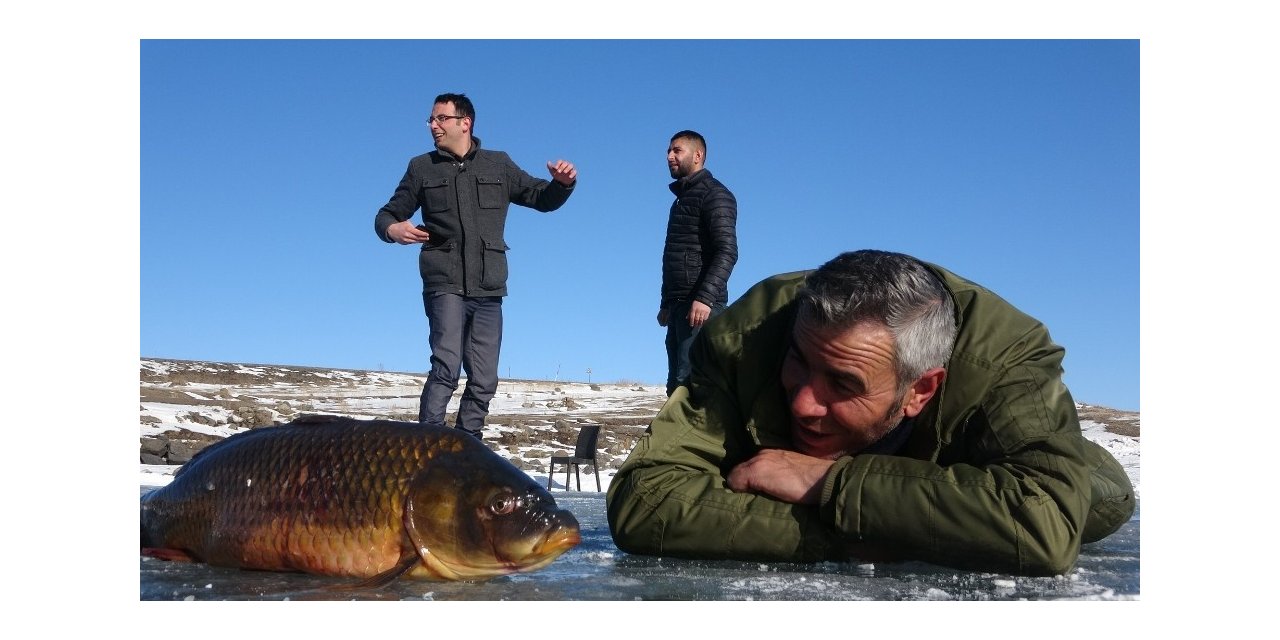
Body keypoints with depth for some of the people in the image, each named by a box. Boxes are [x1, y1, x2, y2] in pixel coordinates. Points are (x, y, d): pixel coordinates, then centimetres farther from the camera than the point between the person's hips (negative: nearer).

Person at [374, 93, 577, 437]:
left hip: (488, 291, 3)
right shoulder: (422, 168, 12)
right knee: (446, 366, -22)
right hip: (445, 285, -2)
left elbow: (542, 198, 18)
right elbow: (387, 214, 15)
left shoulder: (499, 165, 14)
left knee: (483, 382, 4)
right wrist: (392, 229, -9)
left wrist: (563, 183, -4)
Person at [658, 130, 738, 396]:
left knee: (689, 380, -17)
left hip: (700, 306, -9)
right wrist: (667, 304, 23)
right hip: (679, 305, 9)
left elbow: (727, 252, -17)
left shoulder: (714, 194, -5)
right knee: (677, 383, 6)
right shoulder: (682, 199, 24)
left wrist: (704, 299, -26)